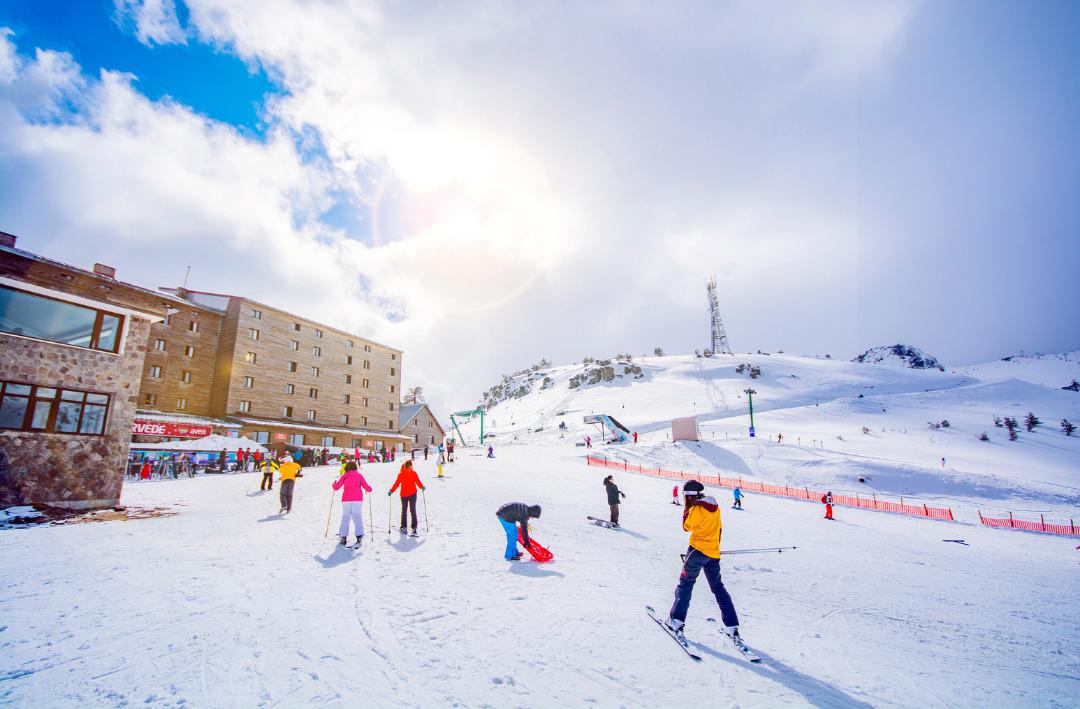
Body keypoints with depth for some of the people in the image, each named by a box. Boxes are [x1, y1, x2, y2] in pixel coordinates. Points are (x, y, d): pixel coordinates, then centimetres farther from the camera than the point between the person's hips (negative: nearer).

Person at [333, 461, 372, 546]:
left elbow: (336, 487, 11)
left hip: (346, 499, 1)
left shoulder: (344, 476, 9)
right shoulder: (359, 475, 8)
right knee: (357, 517, 3)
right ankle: (359, 536, -7)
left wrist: (334, 483, 32)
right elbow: (366, 487, 3)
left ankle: (343, 537, 3)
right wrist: (369, 489, 24)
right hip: (357, 499, -1)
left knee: (345, 517, 8)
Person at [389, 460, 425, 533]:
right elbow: (418, 482, -4)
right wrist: (422, 487, 15)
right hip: (412, 494, -2)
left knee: (404, 510, 17)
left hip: (403, 495, 2)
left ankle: (403, 526, 19)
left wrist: (391, 491, 10)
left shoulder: (401, 474, -4)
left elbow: (396, 484, -2)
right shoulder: (413, 473, -9)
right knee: (413, 510, 4)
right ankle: (414, 527, -3)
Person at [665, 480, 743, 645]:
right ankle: (732, 627, 14)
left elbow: (686, 526, -5)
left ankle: (677, 620, 1)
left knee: (685, 584, 3)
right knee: (718, 588, 15)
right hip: (713, 553, 7)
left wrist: (687, 508, 1)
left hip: (698, 550, -7)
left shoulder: (697, 509, -16)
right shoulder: (715, 507, 6)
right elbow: (719, 528, 14)